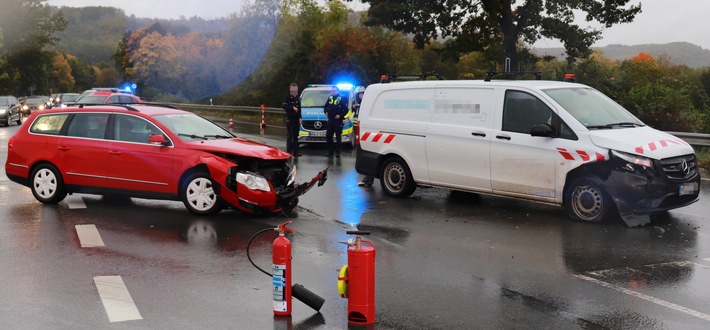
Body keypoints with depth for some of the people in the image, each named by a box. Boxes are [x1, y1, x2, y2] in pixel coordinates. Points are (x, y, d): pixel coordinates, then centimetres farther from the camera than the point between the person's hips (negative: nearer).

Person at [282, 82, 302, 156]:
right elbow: (284, 106, -14)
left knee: (295, 136, 7)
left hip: (296, 119, 6)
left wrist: (300, 117, 10)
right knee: (289, 136, -6)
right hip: (290, 119, -6)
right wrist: (293, 107, -21)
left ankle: (295, 151, 10)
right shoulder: (288, 98, -4)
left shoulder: (298, 98, 15)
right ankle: (289, 151, -4)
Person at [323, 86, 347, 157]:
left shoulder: (341, 99, -5)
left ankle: (338, 152, 5)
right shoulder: (329, 98, 11)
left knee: (338, 137, 0)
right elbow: (325, 106, 24)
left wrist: (340, 115, -15)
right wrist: (326, 112, 7)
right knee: (328, 136, 4)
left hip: (338, 120, -5)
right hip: (330, 120, 5)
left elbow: (346, 110, -6)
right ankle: (330, 151, 14)